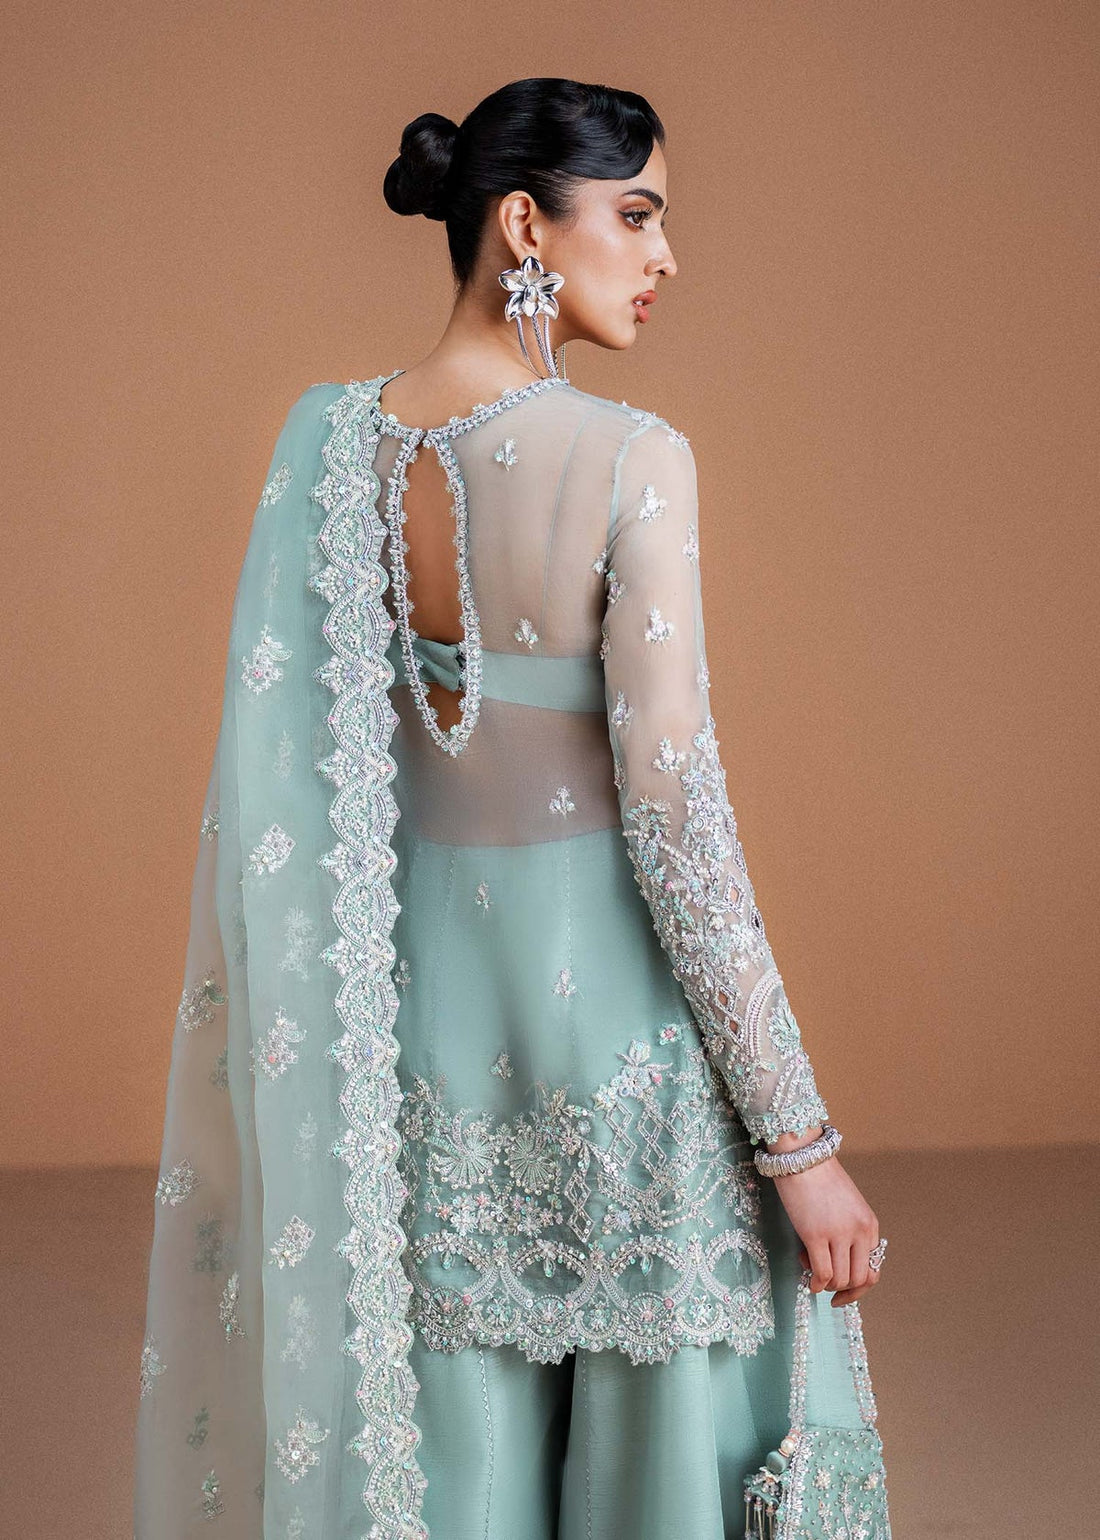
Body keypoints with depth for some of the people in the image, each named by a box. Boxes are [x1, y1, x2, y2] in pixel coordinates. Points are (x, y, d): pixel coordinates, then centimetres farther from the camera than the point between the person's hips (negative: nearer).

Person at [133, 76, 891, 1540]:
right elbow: (676, 817, -18)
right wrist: (801, 1140, -12)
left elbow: (295, 771, 7)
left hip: (425, 989, 6)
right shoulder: (631, 460, -16)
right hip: (610, 991, -5)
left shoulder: (331, 443, 0)